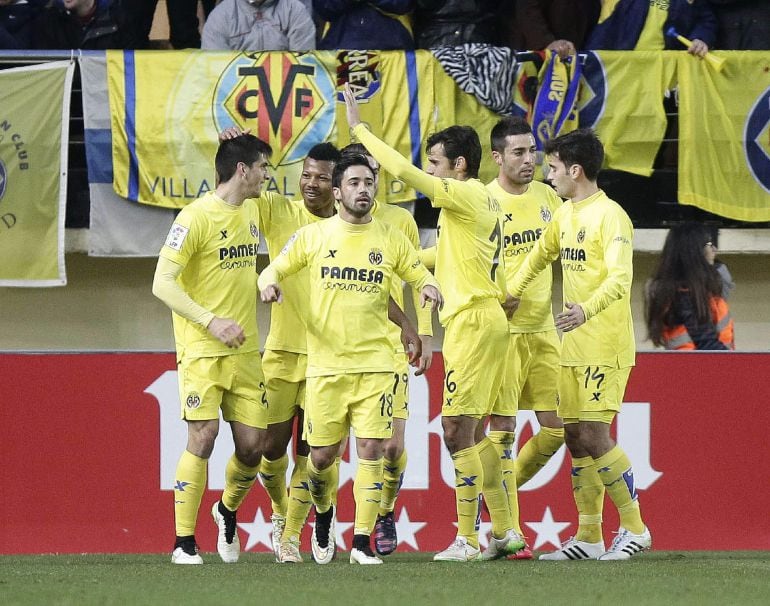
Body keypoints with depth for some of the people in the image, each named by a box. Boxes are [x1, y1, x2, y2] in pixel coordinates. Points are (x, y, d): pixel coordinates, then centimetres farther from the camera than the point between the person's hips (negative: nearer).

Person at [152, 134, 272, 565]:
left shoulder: (252, 211, 11)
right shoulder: (196, 217, -12)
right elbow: (163, 284, -15)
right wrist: (212, 323, -20)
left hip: (246, 350, 7)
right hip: (202, 350, -6)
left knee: (253, 444, 3)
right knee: (203, 440, -11)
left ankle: (228, 511, 31)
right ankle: (184, 543, -4)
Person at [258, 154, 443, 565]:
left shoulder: (391, 240, 6)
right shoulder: (313, 236, 3)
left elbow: (419, 273, 15)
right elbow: (274, 270, 10)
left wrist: (428, 285, -8)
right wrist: (269, 284, -13)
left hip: (375, 364, 0)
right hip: (325, 365, 0)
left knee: (371, 449, -9)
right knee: (322, 455, 3)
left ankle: (362, 542, -3)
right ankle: (324, 513, 35)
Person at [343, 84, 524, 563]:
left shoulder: (467, 195, -11)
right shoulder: (484, 201, 17)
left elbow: (404, 172, -19)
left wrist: (360, 128, -13)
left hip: (472, 321, -10)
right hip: (489, 319, 10)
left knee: (458, 429, -9)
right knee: (473, 432, 13)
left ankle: (467, 540, -9)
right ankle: (505, 531, 15)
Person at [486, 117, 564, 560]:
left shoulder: (548, 197, 9)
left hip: (543, 328, 6)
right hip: (501, 329, -6)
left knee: (557, 427, 3)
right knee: (503, 428, -6)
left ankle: (502, 487, 26)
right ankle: (508, 532, -3)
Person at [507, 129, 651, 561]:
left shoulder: (609, 216, -15)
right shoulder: (565, 215, 12)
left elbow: (620, 280, -26)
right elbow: (539, 257, 30)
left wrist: (586, 310, -41)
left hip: (606, 347, -9)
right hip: (574, 347, 9)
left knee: (594, 436, -12)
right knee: (575, 437, 7)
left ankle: (635, 529, -1)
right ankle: (588, 538, 11)